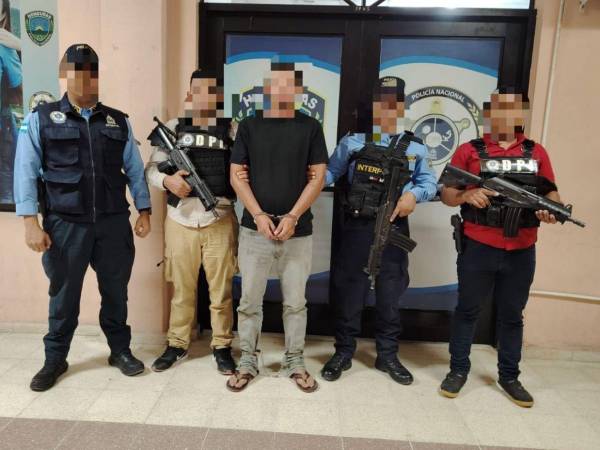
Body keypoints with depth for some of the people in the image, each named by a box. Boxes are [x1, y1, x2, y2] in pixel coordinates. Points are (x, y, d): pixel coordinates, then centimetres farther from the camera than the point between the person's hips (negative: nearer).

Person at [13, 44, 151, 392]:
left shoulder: (118, 121, 9)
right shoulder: (42, 118, 3)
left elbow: (135, 169, 11)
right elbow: (26, 171, -2)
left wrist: (144, 211, 5)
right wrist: (31, 221, -9)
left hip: (113, 222, 2)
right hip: (65, 224, -1)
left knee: (116, 291, 11)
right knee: (64, 295, 10)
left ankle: (121, 351, 29)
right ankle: (55, 360, 28)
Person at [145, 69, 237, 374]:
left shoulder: (232, 130, 3)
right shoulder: (173, 128, 7)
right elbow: (150, 169, 6)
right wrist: (166, 180, -14)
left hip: (220, 222, -1)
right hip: (180, 222, 1)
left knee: (221, 291, 8)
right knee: (181, 290, 14)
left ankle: (222, 347, 25)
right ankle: (177, 345, 30)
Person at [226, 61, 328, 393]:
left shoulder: (310, 127, 4)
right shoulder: (249, 126, 5)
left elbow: (318, 177, 0)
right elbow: (236, 176, 2)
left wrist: (293, 217, -10)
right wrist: (259, 215, -10)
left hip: (298, 232, 0)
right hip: (255, 229, 0)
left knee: (295, 302, 9)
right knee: (249, 301, 7)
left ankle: (295, 363, 24)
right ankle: (248, 362, 23)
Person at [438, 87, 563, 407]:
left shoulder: (537, 153, 10)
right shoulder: (469, 151, 1)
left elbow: (551, 192, 13)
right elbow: (446, 193, 1)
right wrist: (467, 195, -19)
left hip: (522, 252, 3)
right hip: (478, 248, -2)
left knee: (512, 315, 14)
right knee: (468, 309, 10)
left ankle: (509, 376, 29)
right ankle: (458, 370, 25)